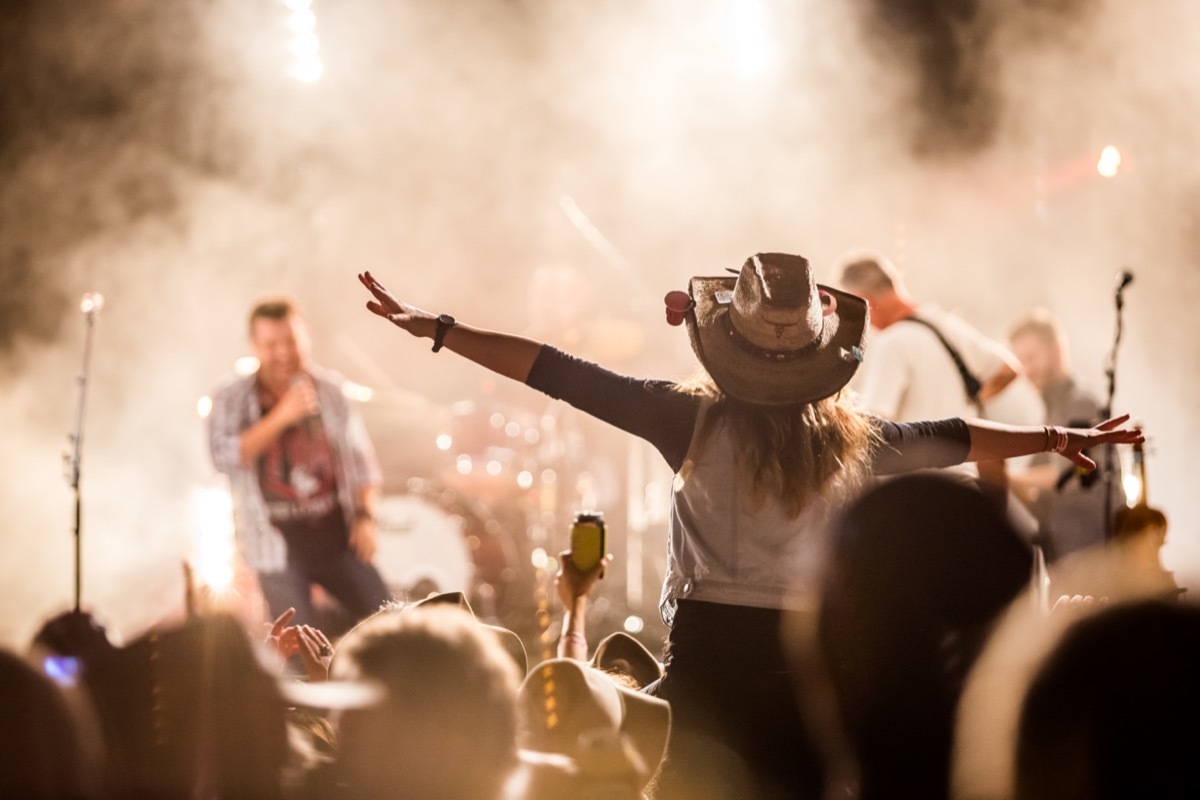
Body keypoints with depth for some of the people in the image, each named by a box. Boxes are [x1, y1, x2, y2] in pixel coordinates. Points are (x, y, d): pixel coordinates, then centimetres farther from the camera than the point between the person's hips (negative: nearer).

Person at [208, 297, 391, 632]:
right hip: (279, 547, -3)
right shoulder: (232, 397, -3)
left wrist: (365, 515, -4)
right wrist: (280, 417, -23)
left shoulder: (330, 388, 3)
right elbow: (224, 456, -17)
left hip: (339, 538, 3)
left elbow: (360, 458, 8)